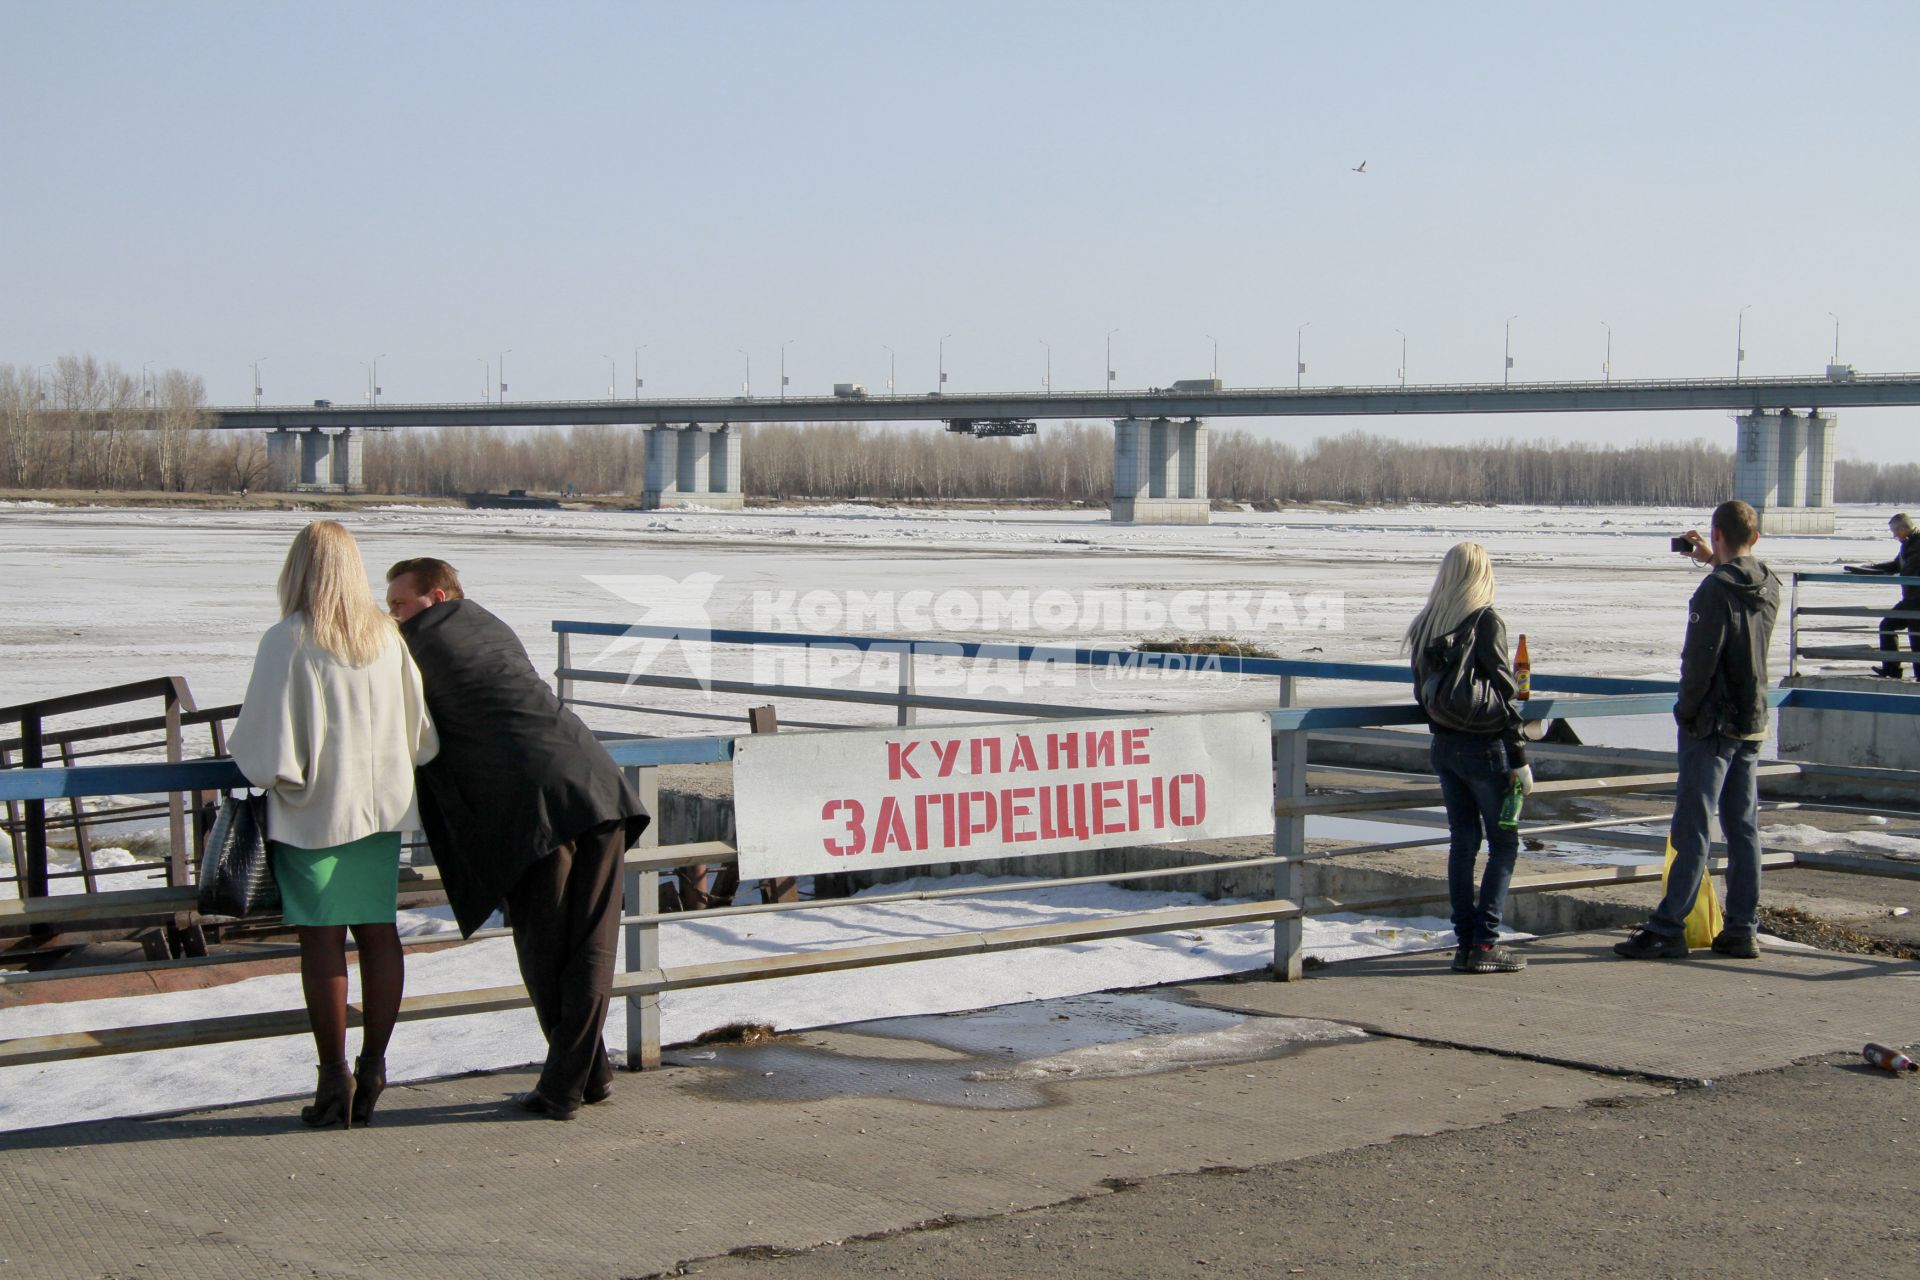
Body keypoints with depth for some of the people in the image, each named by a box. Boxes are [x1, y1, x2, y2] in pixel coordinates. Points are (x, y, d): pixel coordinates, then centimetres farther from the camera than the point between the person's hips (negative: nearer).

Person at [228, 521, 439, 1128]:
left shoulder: (288, 640, -13)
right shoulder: (387, 635, 1)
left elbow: (265, 746, -13)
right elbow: (421, 737, 6)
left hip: (314, 811, -4)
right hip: (383, 805, 4)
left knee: (322, 939, 2)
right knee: (379, 932, 10)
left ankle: (335, 1077, 6)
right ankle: (373, 1067, 15)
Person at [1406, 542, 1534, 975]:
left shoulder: (1426, 624, 6)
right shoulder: (1486, 622, -13)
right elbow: (1503, 694, -13)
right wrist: (1520, 760, -9)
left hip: (1443, 747, 6)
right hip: (1484, 748, -6)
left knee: (1463, 841, 12)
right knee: (1504, 843, 3)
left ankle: (1464, 940, 12)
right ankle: (1484, 942, -2)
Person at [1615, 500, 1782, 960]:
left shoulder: (1716, 589, -17)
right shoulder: (1769, 587, 5)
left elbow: (1700, 659, -19)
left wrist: (1686, 711, -7)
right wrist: (1716, 561, 35)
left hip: (1714, 724, -7)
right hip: (1753, 724, 7)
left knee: (1693, 829, -6)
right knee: (1744, 829, 9)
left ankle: (1667, 929, -4)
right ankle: (1742, 930, 12)